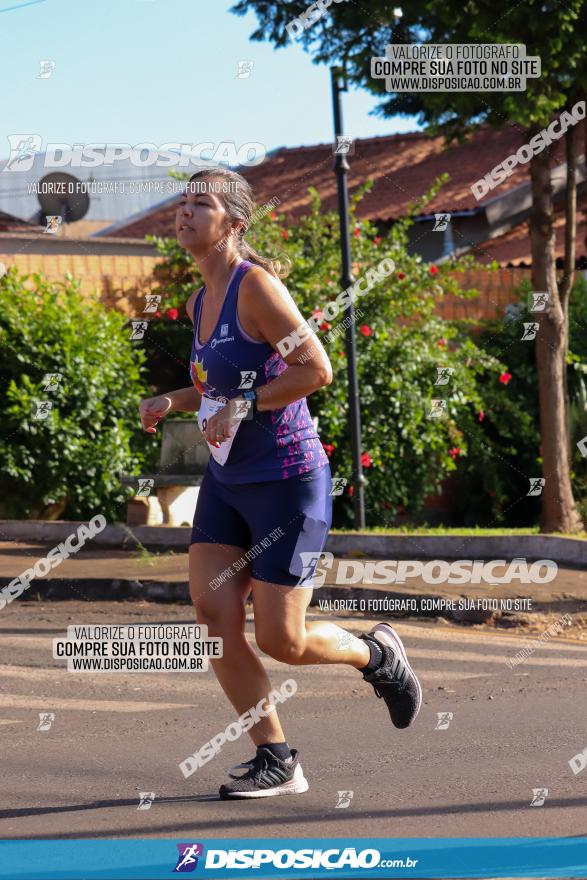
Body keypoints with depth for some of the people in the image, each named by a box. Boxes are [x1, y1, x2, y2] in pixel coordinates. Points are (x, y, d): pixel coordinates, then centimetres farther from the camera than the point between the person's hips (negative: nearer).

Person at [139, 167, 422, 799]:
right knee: (213, 618, -6)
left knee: (279, 641, -5)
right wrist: (170, 403, 8)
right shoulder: (199, 303, 10)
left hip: (287, 481, -8)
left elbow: (317, 370, -23)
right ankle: (276, 761, 5)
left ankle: (377, 654, 26)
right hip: (228, 481, 8)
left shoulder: (257, 285, -16)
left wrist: (241, 406, -22)